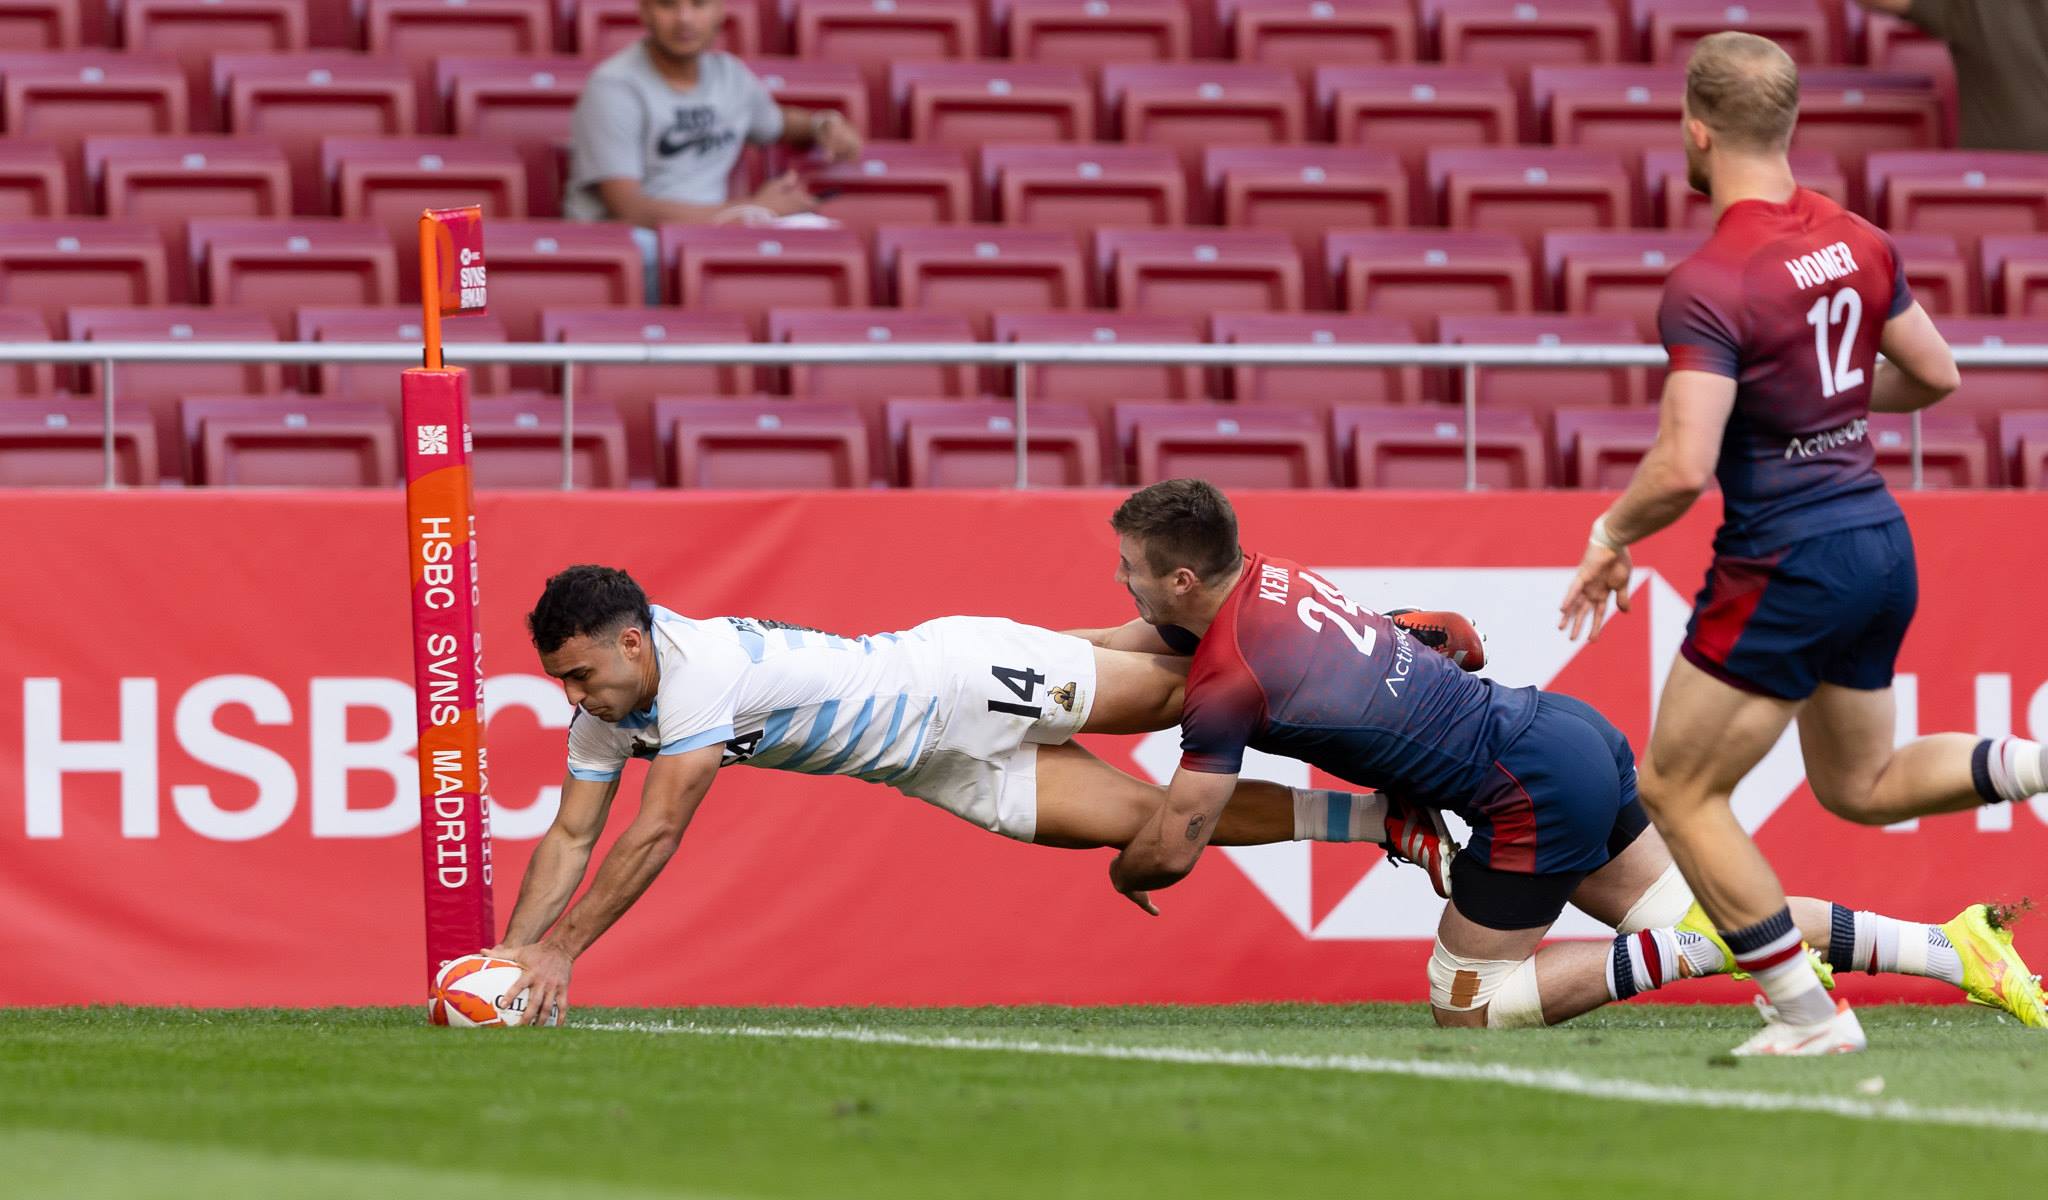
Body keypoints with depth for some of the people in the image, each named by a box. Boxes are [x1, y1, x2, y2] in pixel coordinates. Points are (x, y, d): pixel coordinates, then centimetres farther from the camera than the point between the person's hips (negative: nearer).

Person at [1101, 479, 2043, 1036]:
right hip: (1566, 733, 9)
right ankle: (1955, 949, 5)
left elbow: (1171, 850, -10)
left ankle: (1699, 948, -9)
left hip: (1532, 789, -9)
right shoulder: (1257, 581, 8)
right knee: (1687, 918, 13)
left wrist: (1123, 874, 10)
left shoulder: (1230, 682, -16)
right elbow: (1114, 650, 27)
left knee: (1466, 1007, 3)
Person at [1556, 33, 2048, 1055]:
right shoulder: (1857, 243, 4)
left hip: (1787, 567, -8)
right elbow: (1934, 375, 16)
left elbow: (1682, 470, -24)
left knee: (1678, 791, 5)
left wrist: (1609, 538, -6)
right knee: (1861, 786, 24)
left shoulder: (1709, 287, -19)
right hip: (1881, 542, 8)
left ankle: (1807, 1015, 3)